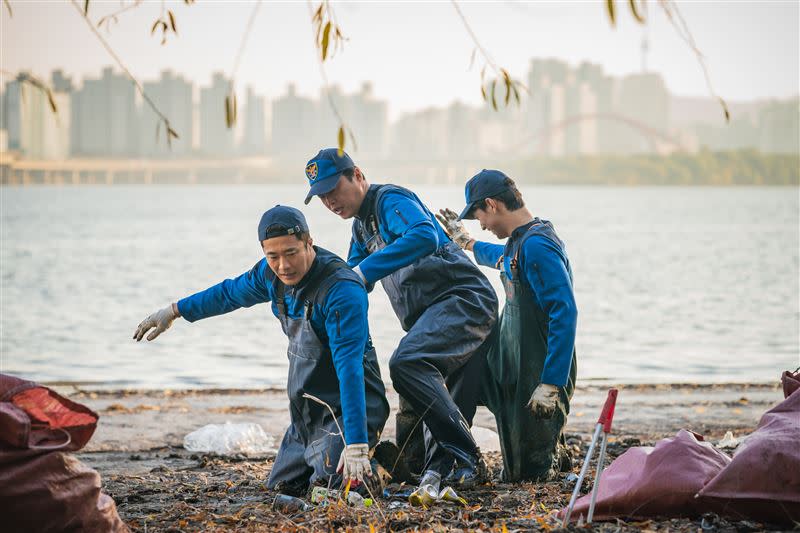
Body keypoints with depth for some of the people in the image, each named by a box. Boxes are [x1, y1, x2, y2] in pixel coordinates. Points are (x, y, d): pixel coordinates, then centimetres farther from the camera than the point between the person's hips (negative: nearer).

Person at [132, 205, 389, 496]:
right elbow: (231, 292, 19)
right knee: (280, 486, 10)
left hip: (348, 406, -8)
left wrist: (356, 446, -41)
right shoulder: (271, 273, -4)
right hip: (308, 411, 8)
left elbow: (350, 368, -35)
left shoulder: (342, 291, -28)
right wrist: (174, 311, 29)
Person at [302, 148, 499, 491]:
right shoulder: (362, 226, 23)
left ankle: (465, 459, -28)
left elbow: (425, 236, -30)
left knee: (406, 363, -29)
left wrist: (364, 272, -33)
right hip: (431, 315, 11)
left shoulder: (391, 200, -7)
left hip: (464, 299, -11)